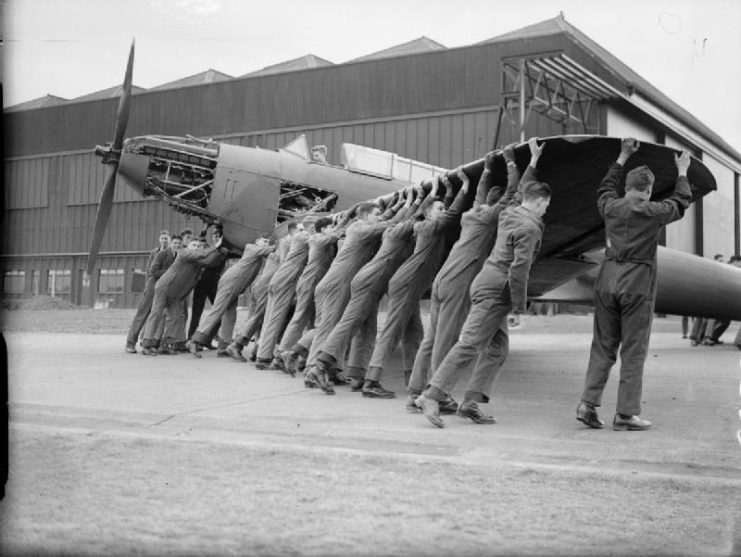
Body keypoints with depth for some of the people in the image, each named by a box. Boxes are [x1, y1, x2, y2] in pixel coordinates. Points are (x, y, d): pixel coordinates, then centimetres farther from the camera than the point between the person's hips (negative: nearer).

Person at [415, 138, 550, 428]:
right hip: (496, 290, -10)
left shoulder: (510, 213, 13)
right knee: (469, 345, -12)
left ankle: (471, 401, 5)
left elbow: (524, 190, 37)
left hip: (487, 282, 10)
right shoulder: (529, 228, -14)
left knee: (497, 348, 10)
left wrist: (533, 161, 41)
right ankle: (431, 396, -15)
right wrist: (519, 308, -14)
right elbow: (518, 270, -20)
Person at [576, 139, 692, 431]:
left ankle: (589, 403, 3)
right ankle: (626, 413, 2)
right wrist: (682, 173, 32)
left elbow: (606, 188, 31)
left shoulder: (610, 207, 7)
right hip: (638, 283, -4)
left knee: (603, 346, 10)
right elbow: (681, 202, 16)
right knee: (633, 350, 0)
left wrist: (623, 158, 39)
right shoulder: (652, 212, -3)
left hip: (607, 280, 5)